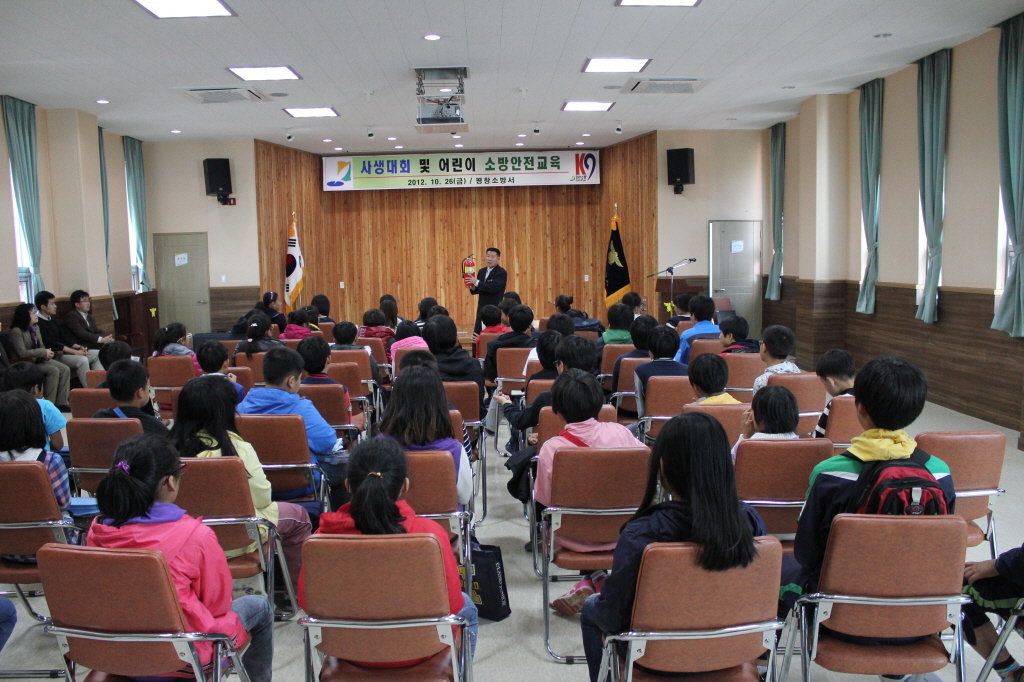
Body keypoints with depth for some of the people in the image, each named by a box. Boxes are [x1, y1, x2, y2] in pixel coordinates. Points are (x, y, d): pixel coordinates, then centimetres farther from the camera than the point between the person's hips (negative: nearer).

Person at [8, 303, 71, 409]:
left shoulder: (36, 328, 12)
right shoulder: (16, 331, -14)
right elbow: (22, 353, -21)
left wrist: (47, 353, -5)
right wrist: (43, 352, -21)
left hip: (40, 359, 8)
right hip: (27, 363, -8)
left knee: (65, 369, -13)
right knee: (53, 370, -28)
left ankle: (61, 403, -15)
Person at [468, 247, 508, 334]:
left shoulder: (501, 273, -10)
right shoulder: (481, 271, 12)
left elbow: (493, 287, -23)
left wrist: (477, 282, -21)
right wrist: (473, 288, -5)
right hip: (482, 308, 7)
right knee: (477, 334, 7)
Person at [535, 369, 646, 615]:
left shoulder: (551, 448, -20)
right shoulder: (619, 433, -13)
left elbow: (543, 499, -9)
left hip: (575, 538, -1)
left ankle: (593, 579, 18)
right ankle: (597, 582, 23)